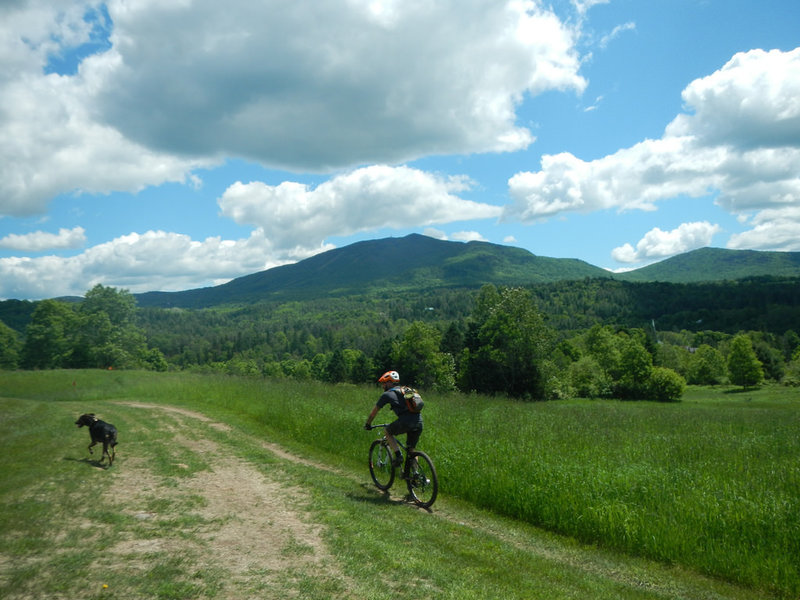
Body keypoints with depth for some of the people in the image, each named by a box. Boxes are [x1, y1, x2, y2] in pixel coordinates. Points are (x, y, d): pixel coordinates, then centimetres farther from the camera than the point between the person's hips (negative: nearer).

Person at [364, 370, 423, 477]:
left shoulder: (387, 394, 10)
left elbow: (374, 411, 19)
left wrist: (367, 424, 34)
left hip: (405, 422, -6)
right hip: (419, 422, 6)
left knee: (388, 432, 22)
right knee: (411, 450, 20)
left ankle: (398, 455, 9)